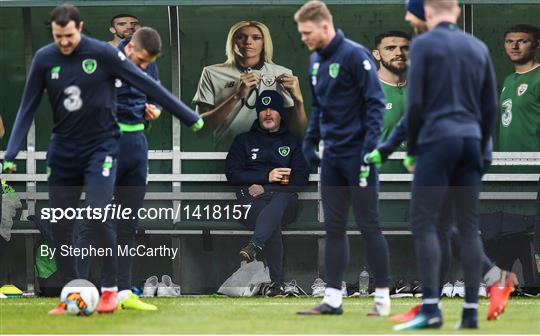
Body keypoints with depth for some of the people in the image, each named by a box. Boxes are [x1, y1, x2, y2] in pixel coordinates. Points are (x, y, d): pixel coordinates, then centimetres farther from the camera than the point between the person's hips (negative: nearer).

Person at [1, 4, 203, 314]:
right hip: (63, 150, 4)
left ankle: (110, 289, -5)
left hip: (101, 146, -4)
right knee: (60, 225, 2)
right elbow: (28, 109, 3)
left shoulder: (102, 53, -12)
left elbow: (147, 85, -8)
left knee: (98, 214, -20)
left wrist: (190, 118, -5)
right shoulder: (44, 59, -3)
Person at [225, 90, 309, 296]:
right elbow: (233, 174, 9)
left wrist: (265, 189, -5)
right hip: (253, 202, 0)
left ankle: (254, 246, -63)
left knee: (280, 200, -40)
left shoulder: (293, 143, 23)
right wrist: (267, 176, -6)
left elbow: (301, 179, 9)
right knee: (273, 224, -35)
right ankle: (277, 283, -45)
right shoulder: (244, 141, 23)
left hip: (285, 200, 0)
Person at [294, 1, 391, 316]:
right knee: (334, 228, 7)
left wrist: (370, 145, -20)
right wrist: (311, 141, 12)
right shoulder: (316, 60, 11)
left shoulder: (355, 55, -13)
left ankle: (383, 297, 5)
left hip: (357, 156, -7)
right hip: (332, 157, 7)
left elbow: (376, 102, -15)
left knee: (369, 226, -1)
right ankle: (333, 298, 9)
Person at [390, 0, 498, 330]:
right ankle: (471, 311, 3)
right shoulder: (479, 48, 13)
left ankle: (431, 307, -14)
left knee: (424, 224, -5)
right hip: (471, 141, 5)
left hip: (437, 141, -5)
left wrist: (411, 151, 4)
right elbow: (490, 107, 13)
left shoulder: (424, 44, -2)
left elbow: (415, 103, -6)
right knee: (469, 228, 6)